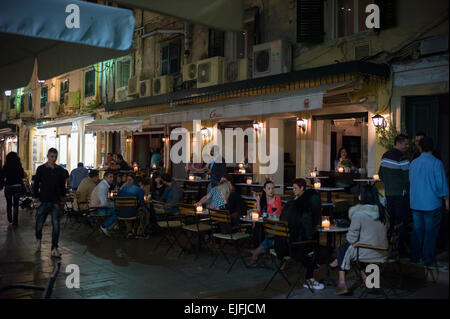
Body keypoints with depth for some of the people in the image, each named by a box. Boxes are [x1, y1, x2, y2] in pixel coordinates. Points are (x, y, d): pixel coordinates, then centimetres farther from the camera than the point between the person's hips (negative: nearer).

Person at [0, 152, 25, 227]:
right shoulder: (19, 167, -6)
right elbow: (22, 176, 3)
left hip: (8, 187, 0)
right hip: (18, 186, 0)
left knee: (9, 204, 17)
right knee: (16, 204, 5)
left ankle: (10, 220, 25)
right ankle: (15, 222, 1)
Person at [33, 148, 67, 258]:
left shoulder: (60, 170, 5)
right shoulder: (41, 169, 1)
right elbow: (35, 185, 3)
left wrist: (62, 202, 8)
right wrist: (36, 200, -3)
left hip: (55, 202, 1)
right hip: (43, 202, -1)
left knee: (56, 226, -6)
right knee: (39, 224, 7)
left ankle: (54, 249, 0)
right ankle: (38, 239, 39)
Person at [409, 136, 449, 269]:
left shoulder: (413, 163, 4)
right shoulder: (436, 163, -11)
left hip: (415, 203, 5)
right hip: (431, 203, -5)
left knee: (417, 230, 14)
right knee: (431, 232, 2)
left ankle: (414, 257, 21)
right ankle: (429, 261, 4)